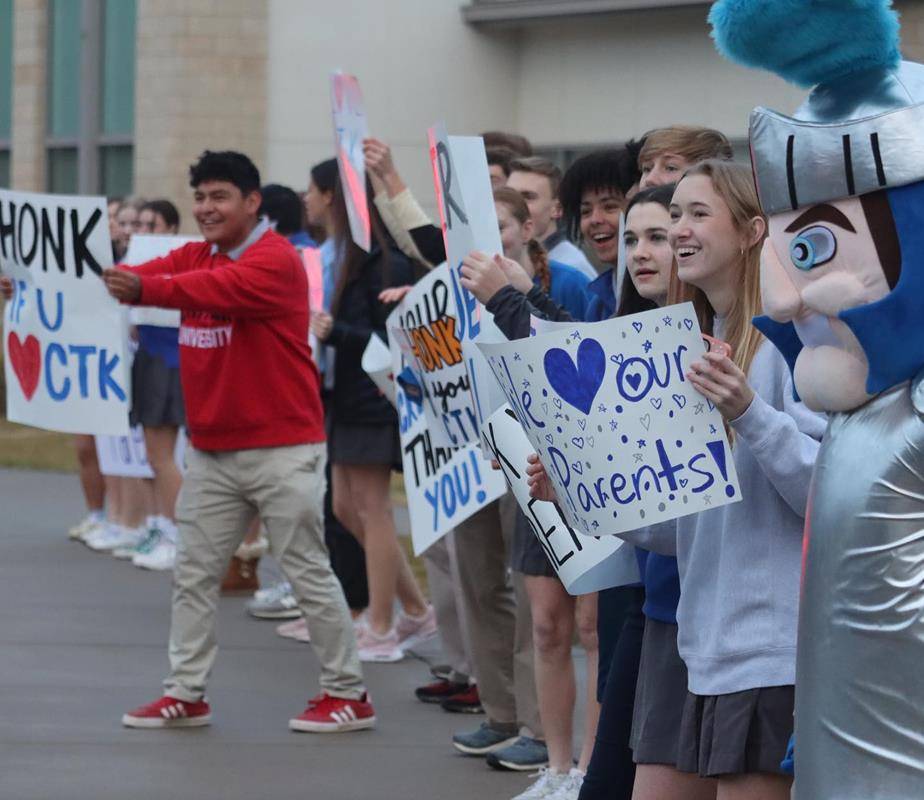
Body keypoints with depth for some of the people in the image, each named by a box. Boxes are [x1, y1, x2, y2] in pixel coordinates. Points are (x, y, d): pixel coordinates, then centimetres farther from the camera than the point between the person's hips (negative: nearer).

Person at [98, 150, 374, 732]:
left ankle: (349, 694, 9)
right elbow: (146, 275, -6)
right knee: (194, 574, 8)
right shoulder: (195, 256, 9)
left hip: (282, 449, -7)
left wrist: (143, 290, -45)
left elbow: (216, 289, -31)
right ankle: (186, 694, 15)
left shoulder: (276, 261, -14)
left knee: (309, 573, 0)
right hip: (211, 450, 7)